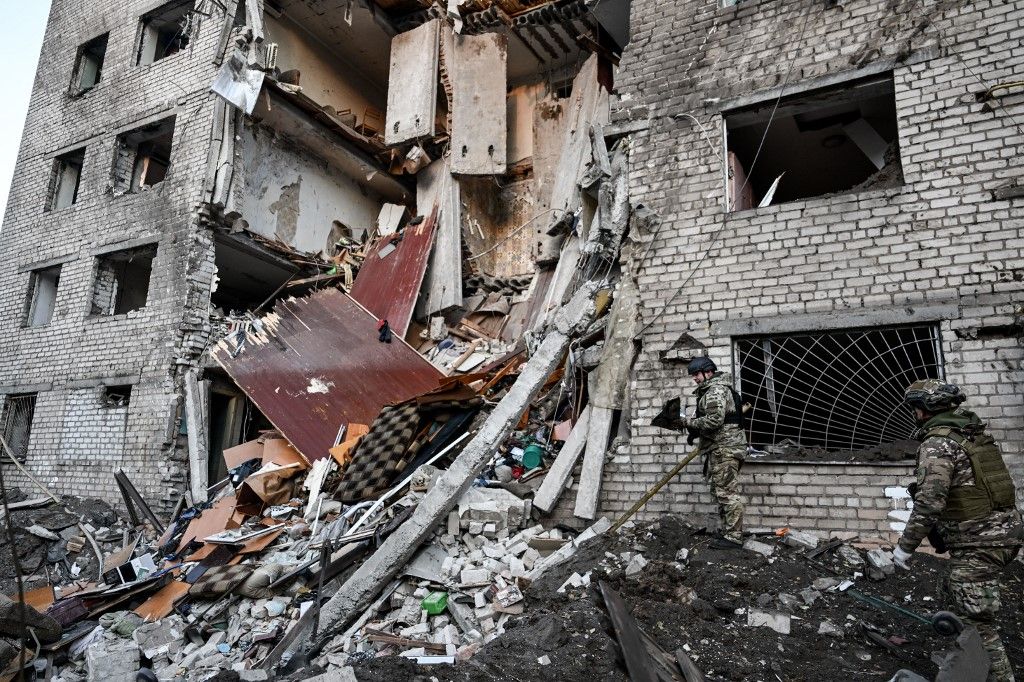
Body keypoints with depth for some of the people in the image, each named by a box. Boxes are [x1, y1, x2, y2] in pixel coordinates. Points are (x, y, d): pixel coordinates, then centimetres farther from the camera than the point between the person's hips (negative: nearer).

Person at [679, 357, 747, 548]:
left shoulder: (716, 391, -13)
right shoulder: (710, 390, 21)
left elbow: (714, 420, -23)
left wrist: (689, 422, -14)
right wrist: (695, 431, 9)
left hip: (725, 448, -11)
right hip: (720, 448, 11)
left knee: (727, 492, -10)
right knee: (720, 492, 13)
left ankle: (734, 537, -8)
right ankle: (728, 532, 19)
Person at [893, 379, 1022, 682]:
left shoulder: (937, 443, -16)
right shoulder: (974, 432, 11)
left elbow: (930, 501, -23)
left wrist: (905, 546, -16)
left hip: (978, 544, -10)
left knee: (976, 621, -3)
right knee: (957, 599, 23)